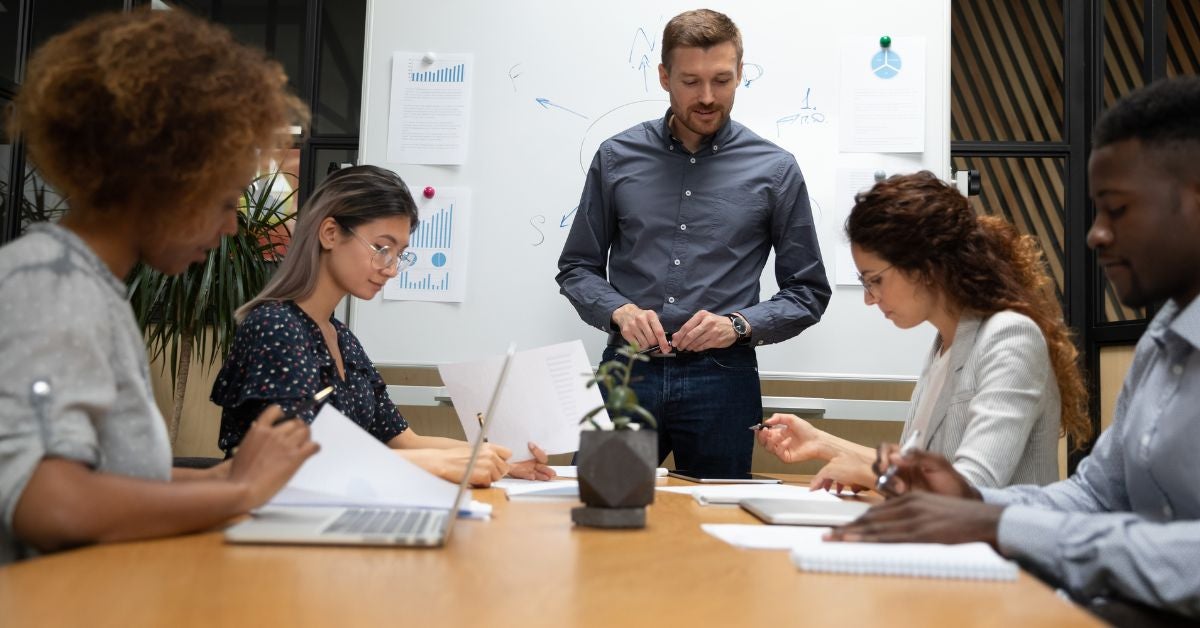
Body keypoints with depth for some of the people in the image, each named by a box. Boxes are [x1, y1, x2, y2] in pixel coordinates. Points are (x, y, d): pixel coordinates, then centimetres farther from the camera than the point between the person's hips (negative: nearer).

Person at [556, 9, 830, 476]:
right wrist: (619, 311, -10)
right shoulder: (618, 158, 5)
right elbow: (577, 268, 10)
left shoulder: (774, 170, 1)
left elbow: (808, 292, 5)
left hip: (720, 379, 0)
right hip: (626, 373, 1)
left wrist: (739, 325, -11)